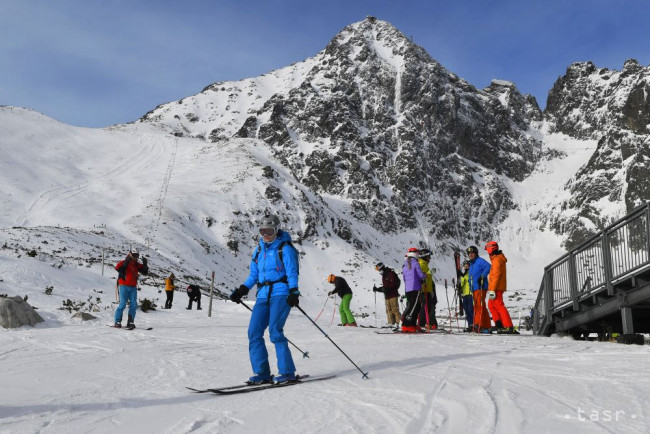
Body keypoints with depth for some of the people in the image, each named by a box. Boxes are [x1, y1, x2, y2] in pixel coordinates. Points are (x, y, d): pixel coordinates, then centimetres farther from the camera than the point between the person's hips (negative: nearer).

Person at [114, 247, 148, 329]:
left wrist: (145, 264, -7)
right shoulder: (123, 263, -2)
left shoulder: (137, 265, 12)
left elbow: (145, 272, 8)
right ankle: (117, 322, -2)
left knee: (133, 305, 1)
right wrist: (126, 262, -30)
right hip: (124, 286, -5)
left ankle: (130, 322, 7)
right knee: (122, 304, -10)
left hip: (133, 287, 5)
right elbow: (118, 268, -22)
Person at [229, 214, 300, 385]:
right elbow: (254, 274, 22)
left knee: (275, 330, -18)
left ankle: (287, 372, -8)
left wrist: (293, 293, -20)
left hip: (281, 294, -6)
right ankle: (261, 373, 5)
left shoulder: (285, 248, -2)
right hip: (263, 295, 6)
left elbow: (292, 273, -7)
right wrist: (241, 291, 12)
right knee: (254, 332, -3)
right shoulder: (259, 249, 17)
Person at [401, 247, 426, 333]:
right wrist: (425, 276, 12)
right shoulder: (415, 263, -7)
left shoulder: (404, 266, 14)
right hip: (415, 288, -7)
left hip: (407, 289, 7)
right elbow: (421, 275, -9)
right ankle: (406, 326, -12)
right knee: (413, 307, -7)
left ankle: (412, 325, 18)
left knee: (417, 306, 16)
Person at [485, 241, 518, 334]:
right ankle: (499, 324, 14)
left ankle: (509, 327, -13)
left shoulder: (496, 260, -14)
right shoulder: (499, 258, 18)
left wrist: (492, 290, -23)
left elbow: (496, 276, -21)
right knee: (491, 305, 15)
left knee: (499, 306, -11)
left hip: (497, 288, -10)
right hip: (498, 288, 10)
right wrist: (491, 288, 25)